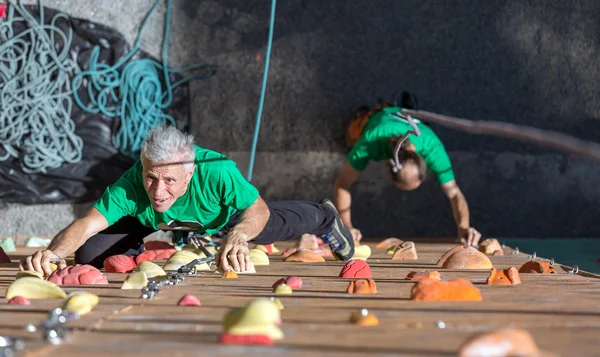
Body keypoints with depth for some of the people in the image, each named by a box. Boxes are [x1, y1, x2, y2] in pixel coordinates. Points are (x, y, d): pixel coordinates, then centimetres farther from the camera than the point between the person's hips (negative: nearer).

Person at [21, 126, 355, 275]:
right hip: (152, 225, 1)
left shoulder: (217, 172, -49)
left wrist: (237, 237, -56)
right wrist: (55, 253, -73)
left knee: (276, 225, 21)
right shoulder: (131, 186, -47)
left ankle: (324, 217, 59)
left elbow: (259, 210, -34)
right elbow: (86, 225, -52)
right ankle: (140, 250, 28)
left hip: (222, 218, -1)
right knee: (88, 254, -9)